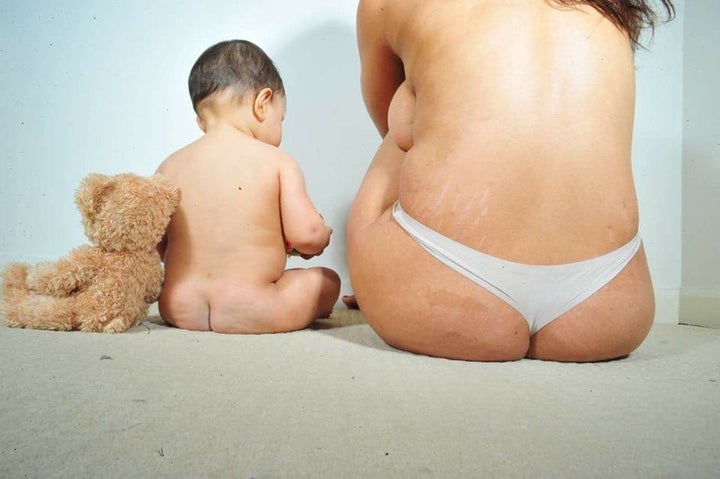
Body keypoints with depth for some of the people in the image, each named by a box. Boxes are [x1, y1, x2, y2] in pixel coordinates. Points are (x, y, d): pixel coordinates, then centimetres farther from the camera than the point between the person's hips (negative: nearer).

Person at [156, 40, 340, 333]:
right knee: (328, 280, 16)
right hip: (249, 311, -3)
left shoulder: (169, 167, 4)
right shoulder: (277, 163, -8)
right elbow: (306, 234, -12)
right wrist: (322, 238, 12)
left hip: (179, 310, 4)